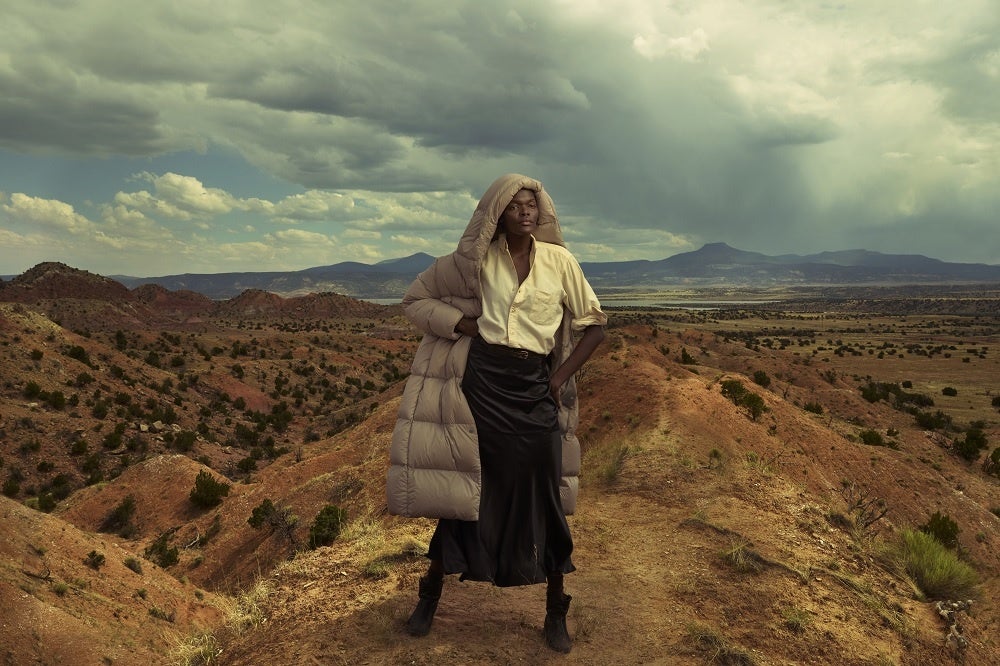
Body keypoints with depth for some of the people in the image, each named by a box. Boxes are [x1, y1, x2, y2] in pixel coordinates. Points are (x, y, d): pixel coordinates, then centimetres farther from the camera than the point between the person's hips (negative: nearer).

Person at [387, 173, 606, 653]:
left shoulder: (559, 261, 3)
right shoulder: (476, 259, 3)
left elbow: (594, 325, 10)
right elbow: (416, 298, 11)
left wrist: (562, 378, 2)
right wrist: (459, 323, -4)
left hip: (534, 387, 1)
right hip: (481, 380, 0)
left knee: (543, 496, 4)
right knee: (466, 490, 7)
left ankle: (556, 614, 20)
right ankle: (430, 596, 27)